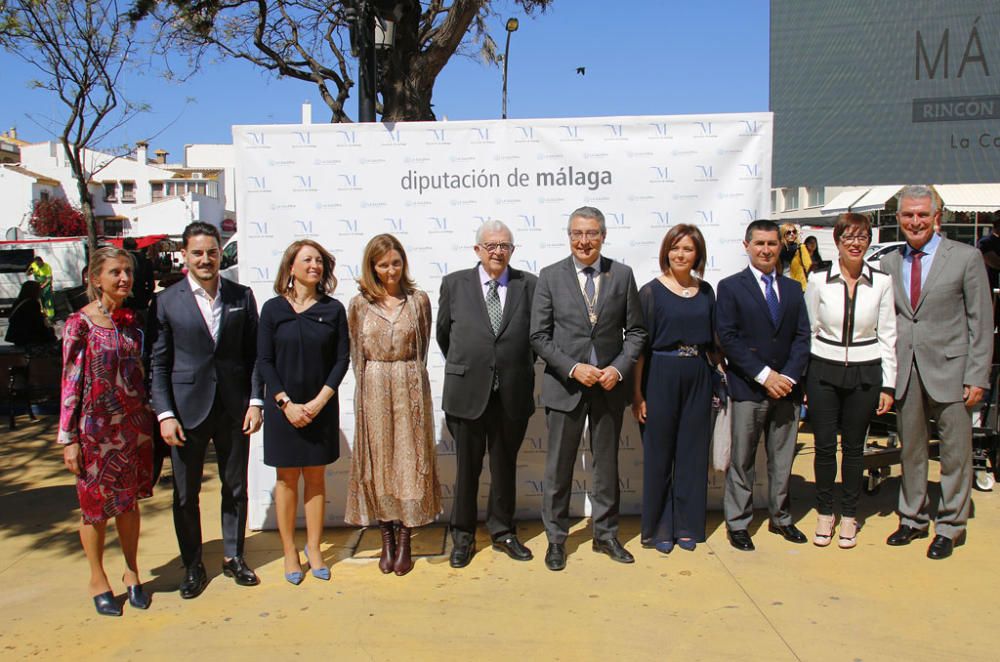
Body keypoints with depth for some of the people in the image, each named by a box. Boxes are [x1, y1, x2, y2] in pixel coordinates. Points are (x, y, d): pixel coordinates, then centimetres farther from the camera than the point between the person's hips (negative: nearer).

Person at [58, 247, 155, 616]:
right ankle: (98, 580, 25)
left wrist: (151, 419, 10)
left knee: (129, 501, 13)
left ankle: (132, 573, 28)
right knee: (96, 504, 9)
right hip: (96, 428, -4)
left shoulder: (132, 321, 5)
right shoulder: (80, 324, -9)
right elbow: (70, 382, -8)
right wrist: (69, 438, -9)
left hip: (134, 424, 4)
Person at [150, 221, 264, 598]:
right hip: (187, 408, -1)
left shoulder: (241, 297, 4)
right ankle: (192, 567, 25)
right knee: (185, 494, 9)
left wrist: (255, 401, -2)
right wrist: (165, 414, -8)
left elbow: (254, 353, 6)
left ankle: (234, 557, 29)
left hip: (234, 408, 2)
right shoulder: (167, 302, -1)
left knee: (236, 488, 12)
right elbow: (158, 363, -1)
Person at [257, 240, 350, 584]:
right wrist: (287, 403, -12)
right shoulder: (273, 308, -1)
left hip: (321, 408, 1)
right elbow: (264, 360, -3)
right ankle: (289, 552, 18)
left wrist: (319, 401, -10)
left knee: (316, 478, 8)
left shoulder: (333, 309, 1)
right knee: (287, 479, 7)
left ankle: (313, 549, 20)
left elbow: (341, 359, -1)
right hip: (283, 407, -1)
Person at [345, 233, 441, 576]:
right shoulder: (359, 304, 2)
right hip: (373, 390, 1)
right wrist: (373, 382, 7)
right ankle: (387, 541, 18)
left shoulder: (419, 300, 1)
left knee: (409, 461, 2)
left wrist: (406, 376, 7)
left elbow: (422, 347, 8)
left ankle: (404, 543, 12)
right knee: (378, 461, 6)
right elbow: (356, 352, 8)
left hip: (411, 389, 0)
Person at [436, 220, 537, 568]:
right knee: (467, 468, 10)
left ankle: (502, 532, 31)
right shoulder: (454, 284, 1)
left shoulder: (529, 285, 0)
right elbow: (443, 334, 11)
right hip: (467, 392, -1)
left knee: (505, 466, 14)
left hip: (513, 393, 1)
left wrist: (519, 368, 9)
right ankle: (463, 536, 26)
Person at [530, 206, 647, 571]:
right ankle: (556, 538, 22)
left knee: (607, 463, 13)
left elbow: (635, 331, 5)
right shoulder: (550, 277, -2)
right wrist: (573, 368, -14)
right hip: (565, 385, -1)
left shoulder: (622, 275, 2)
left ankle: (606, 534, 29)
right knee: (558, 467, 6)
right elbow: (539, 336, -4)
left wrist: (619, 368, -10)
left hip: (610, 385, 2)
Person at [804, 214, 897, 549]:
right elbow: (808, 331, 3)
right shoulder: (818, 280, -3)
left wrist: (888, 385, 0)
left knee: (853, 446, 10)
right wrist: (801, 379, 0)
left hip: (864, 373, 0)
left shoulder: (882, 282, -1)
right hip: (823, 371, 0)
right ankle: (824, 513, 22)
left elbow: (887, 336, 2)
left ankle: (849, 515, 24)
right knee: (824, 446, 5)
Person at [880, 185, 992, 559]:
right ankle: (913, 519, 28)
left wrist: (977, 376, -8)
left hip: (949, 368, -3)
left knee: (955, 452, 5)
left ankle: (950, 526, 21)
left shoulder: (966, 258, -2)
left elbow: (981, 322, -2)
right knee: (910, 450, 13)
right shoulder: (888, 263, 8)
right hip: (905, 371, 3)